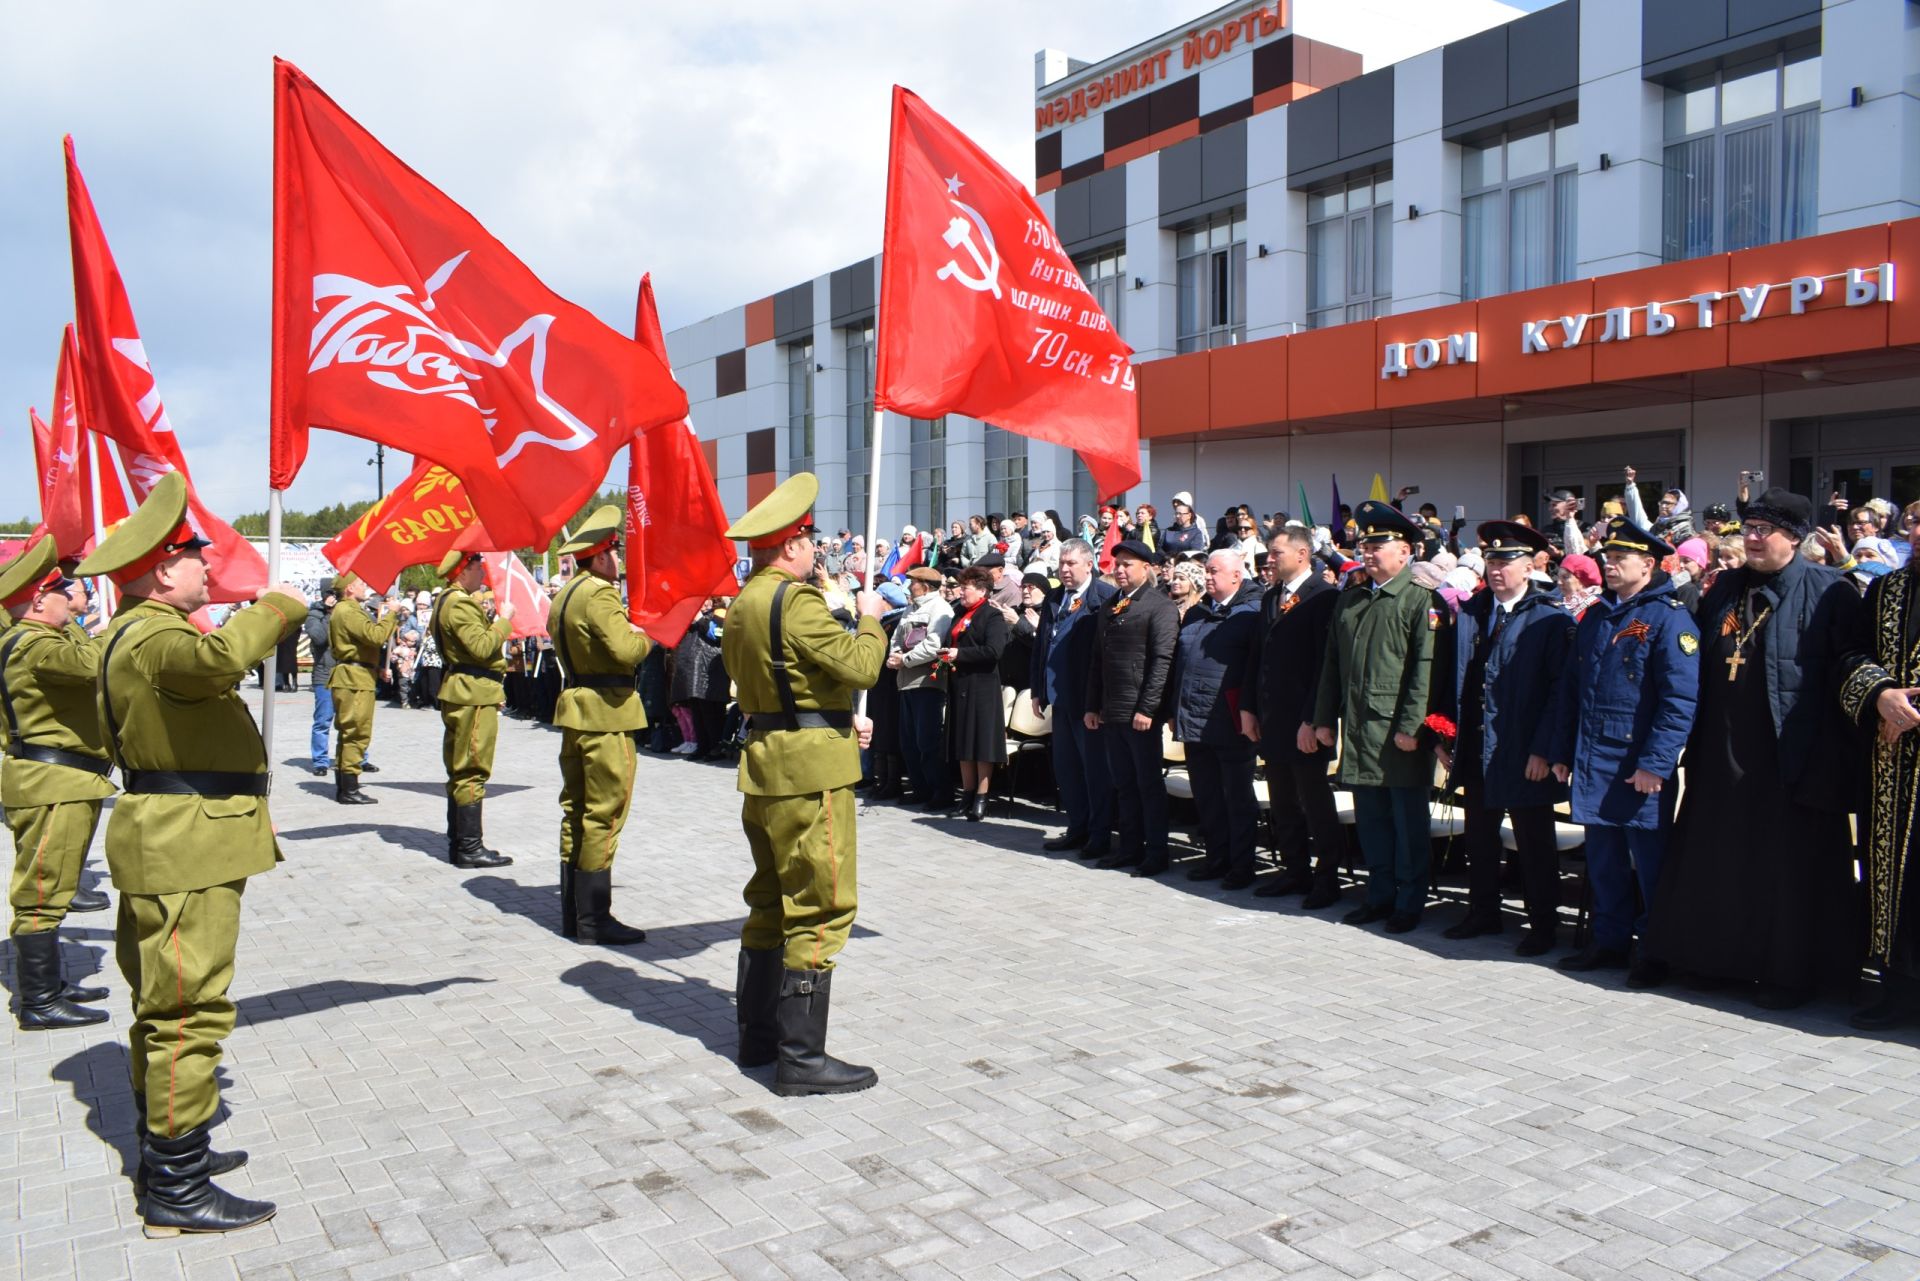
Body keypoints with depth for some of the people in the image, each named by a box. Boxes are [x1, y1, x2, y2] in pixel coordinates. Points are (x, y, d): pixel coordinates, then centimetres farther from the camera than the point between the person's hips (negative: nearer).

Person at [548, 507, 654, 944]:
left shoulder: (563, 596, 15)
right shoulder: (599, 594, -15)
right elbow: (625, 650, -27)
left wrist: (629, 625, 13)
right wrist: (650, 633, -7)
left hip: (574, 709, 10)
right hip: (606, 712, -10)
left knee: (576, 813, 13)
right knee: (603, 816, -4)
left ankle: (572, 914, 19)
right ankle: (593, 920, 0)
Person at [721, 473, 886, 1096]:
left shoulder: (743, 603, 13)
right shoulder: (796, 600, -16)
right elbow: (860, 667, -19)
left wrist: (840, 722, 18)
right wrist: (871, 619, -1)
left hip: (765, 764, 10)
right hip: (811, 769, -9)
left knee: (772, 901, 17)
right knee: (819, 907, -4)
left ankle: (758, 1032, 26)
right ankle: (802, 1057, 0)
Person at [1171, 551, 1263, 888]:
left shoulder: (1252, 613, -7)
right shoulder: (1195, 614, 16)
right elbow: (1178, 661, 18)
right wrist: (1175, 711, 14)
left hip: (1230, 722, -7)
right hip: (1194, 721, 7)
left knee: (1238, 798, 2)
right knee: (1206, 798, 13)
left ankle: (1241, 866, 10)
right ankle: (1216, 858, 23)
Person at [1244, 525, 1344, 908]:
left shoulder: (1325, 597, -12)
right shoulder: (1270, 597, 14)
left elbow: (1327, 662, -16)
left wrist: (1312, 719, -19)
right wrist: (1248, 708, 11)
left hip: (1305, 721, -8)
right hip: (1271, 718, 8)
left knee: (1315, 803, 2)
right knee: (1282, 805, 13)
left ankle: (1327, 877, 13)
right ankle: (1295, 871, 23)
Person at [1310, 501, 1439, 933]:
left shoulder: (1421, 599, -7)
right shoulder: (1350, 599, 13)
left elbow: (1425, 669, -14)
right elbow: (1332, 663, 15)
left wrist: (1411, 727, -18)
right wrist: (1325, 719, 10)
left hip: (1400, 732, -6)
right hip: (1357, 730, 6)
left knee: (1408, 821, 4)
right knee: (1370, 819, 13)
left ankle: (1409, 903, 14)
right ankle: (1380, 895, 25)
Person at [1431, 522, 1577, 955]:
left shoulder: (1551, 619, -7)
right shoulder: (1467, 613, 7)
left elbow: (1559, 691, -11)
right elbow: (1447, 678, 9)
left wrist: (1543, 751, -16)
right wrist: (1444, 737, 4)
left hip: (1525, 757, -5)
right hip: (1474, 752, 5)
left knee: (1534, 844, 7)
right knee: (1479, 838, 16)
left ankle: (1542, 924, 20)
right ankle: (1483, 914, 30)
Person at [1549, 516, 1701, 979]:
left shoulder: (1669, 619, -8)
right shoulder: (1594, 617, 14)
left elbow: (1680, 699, -15)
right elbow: (1570, 688, 17)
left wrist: (1656, 764, -20)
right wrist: (1562, 752, 13)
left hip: (1640, 769, -7)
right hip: (1592, 764, 7)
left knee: (1650, 863, 2)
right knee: (1602, 861, 14)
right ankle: (1610, 941, 25)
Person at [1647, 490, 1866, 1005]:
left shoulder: (1828, 592, -7)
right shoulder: (1726, 588, 12)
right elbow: (1699, 665, 16)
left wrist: (1834, 758, -15)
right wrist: (1696, 742, 11)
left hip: (1790, 759, -6)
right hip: (1723, 754, 6)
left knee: (1789, 866, 3)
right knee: (1719, 860, 13)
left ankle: (1791, 972, 15)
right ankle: (1720, 956, 26)